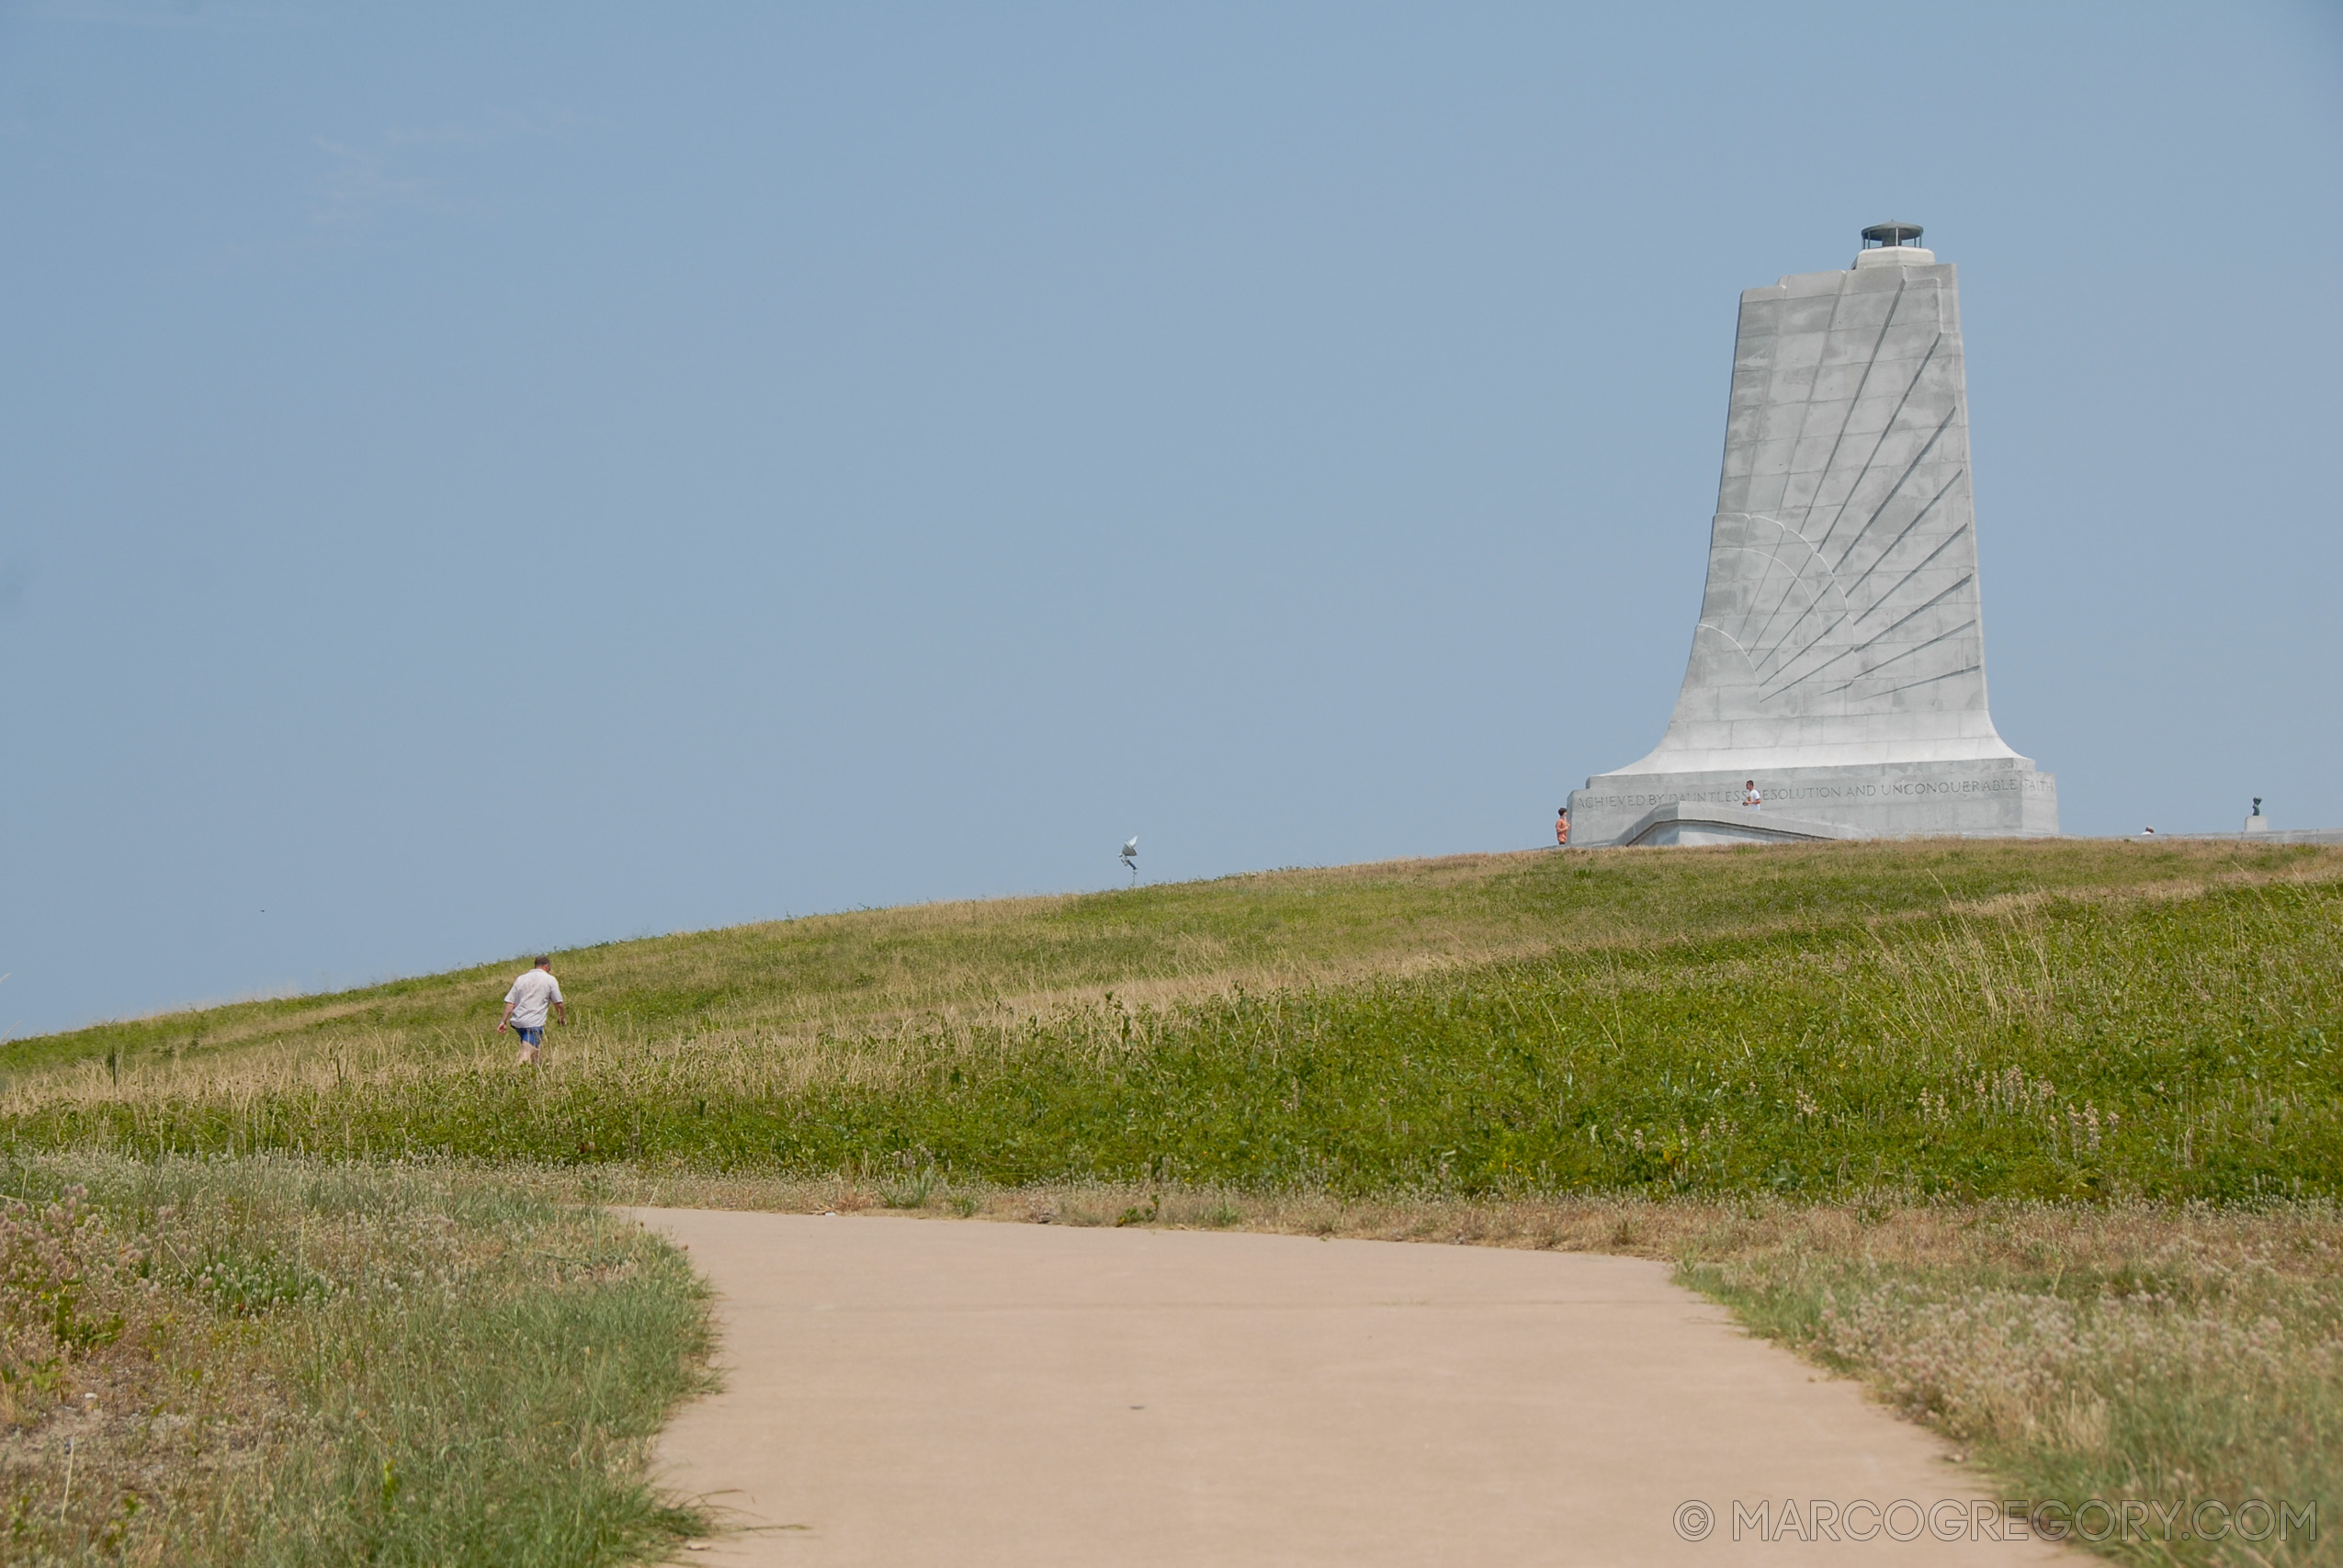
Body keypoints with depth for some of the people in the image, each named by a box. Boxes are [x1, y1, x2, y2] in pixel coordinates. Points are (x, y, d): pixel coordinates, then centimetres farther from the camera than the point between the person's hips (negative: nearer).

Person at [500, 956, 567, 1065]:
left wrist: (503, 1021, 8)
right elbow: (559, 1004, 3)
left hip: (517, 1022, 6)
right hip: (535, 1023, -6)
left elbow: (510, 1002, 8)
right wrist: (563, 1018, 20)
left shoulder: (521, 979, 14)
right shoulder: (550, 980, 2)